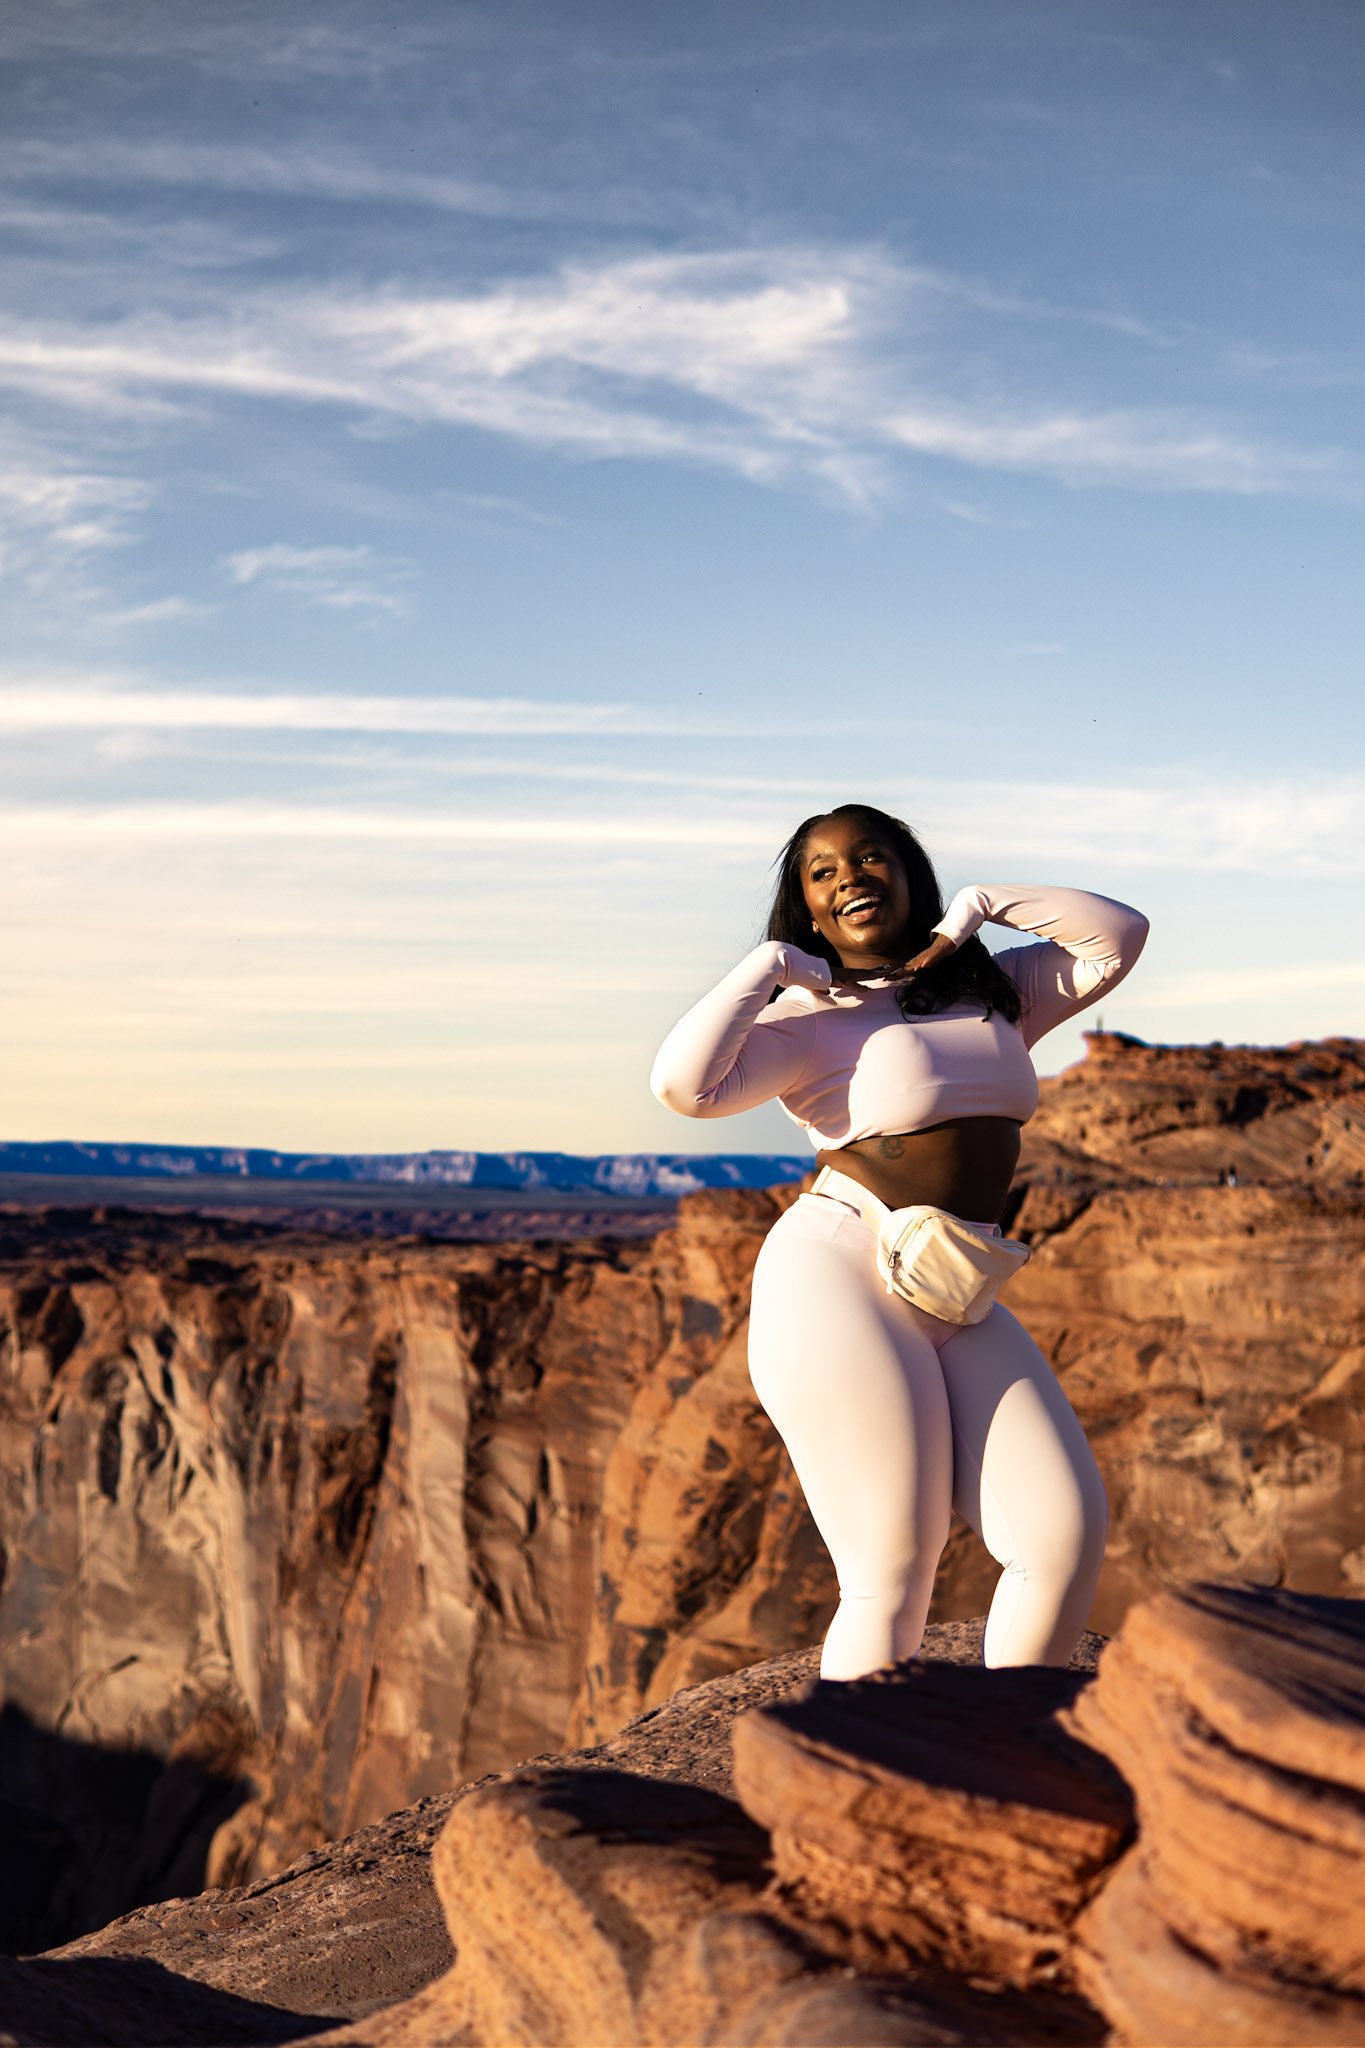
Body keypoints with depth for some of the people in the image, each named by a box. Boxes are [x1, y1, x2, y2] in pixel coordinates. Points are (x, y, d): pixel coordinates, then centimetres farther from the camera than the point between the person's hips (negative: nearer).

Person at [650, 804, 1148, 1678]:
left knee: (1068, 1536, -7)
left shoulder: (992, 992, 18)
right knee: (896, 1573, -9)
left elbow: (1119, 934, 15)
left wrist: (983, 905, 9)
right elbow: (685, 1083, -16)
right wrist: (771, 965, -6)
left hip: (960, 1310, 6)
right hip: (842, 1285, -6)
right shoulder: (810, 1019, 0)